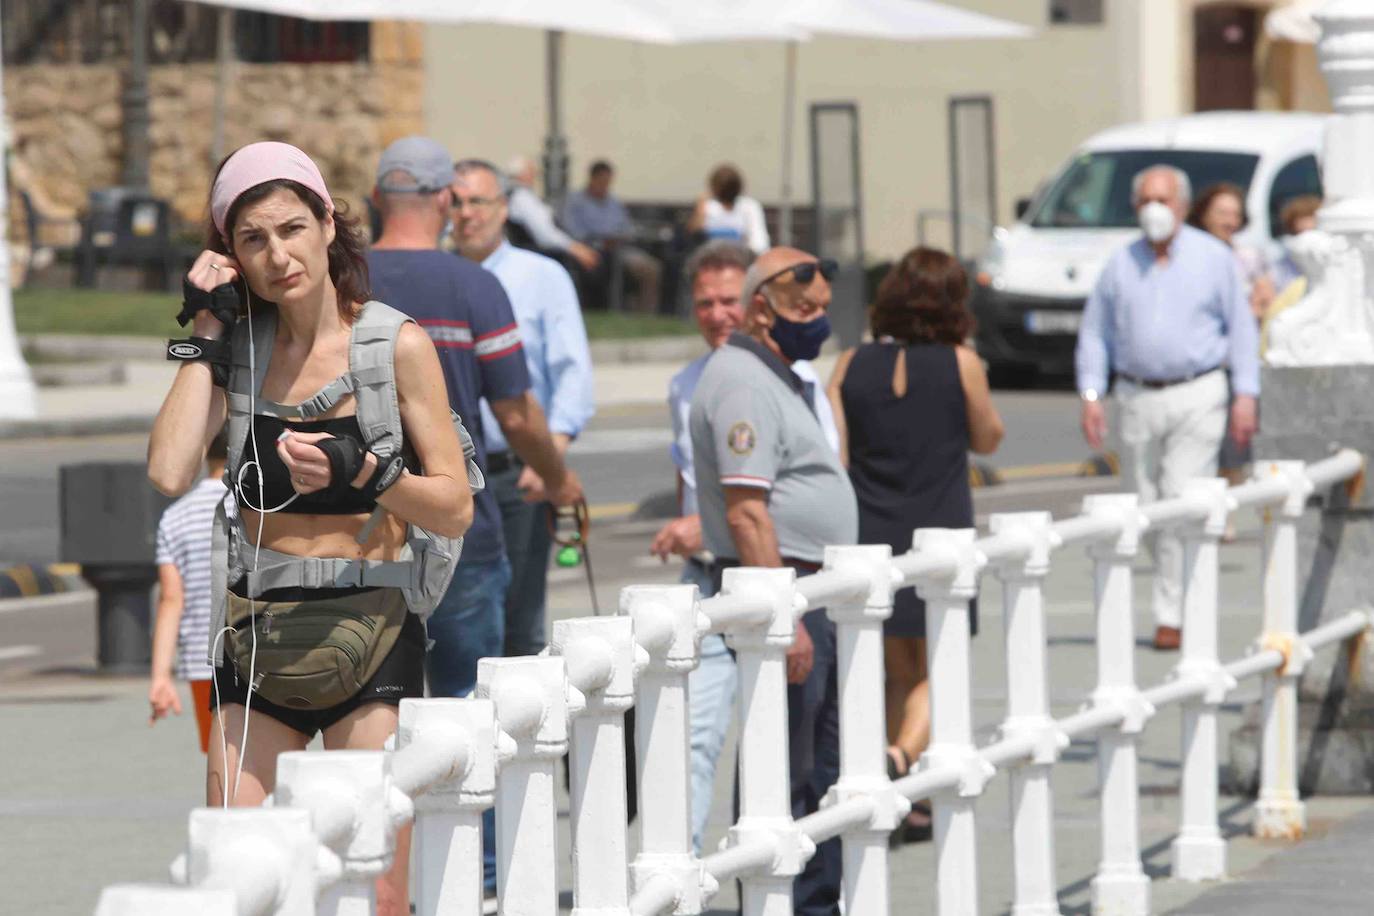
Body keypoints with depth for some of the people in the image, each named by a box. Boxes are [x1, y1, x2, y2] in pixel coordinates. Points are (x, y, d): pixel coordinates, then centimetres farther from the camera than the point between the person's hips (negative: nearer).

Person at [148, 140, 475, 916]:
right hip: (257, 640, 3)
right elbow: (169, 473, -9)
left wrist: (361, 472, -19)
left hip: (369, 636, -3)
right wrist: (205, 331, -4)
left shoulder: (397, 344, -2)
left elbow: (455, 509, -1)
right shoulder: (238, 348, 6)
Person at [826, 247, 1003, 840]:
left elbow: (832, 460, -2)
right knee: (935, 674, 6)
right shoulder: (960, 364, -6)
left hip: (869, 544, 3)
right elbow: (987, 439, 8)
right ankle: (903, 752, -22)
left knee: (895, 674, 16)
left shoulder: (851, 367, 0)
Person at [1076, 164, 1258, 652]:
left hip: (1197, 396, -3)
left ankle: (1172, 614, -12)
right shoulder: (1120, 264, 8)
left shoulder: (1214, 258, 2)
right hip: (1138, 400, 4)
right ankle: (1186, 604, 21)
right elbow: (1094, 332, 10)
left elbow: (1242, 328, 3)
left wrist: (1246, 395, -4)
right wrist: (1091, 395, 0)